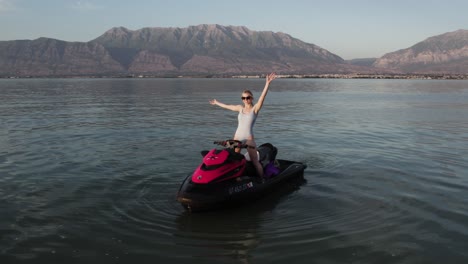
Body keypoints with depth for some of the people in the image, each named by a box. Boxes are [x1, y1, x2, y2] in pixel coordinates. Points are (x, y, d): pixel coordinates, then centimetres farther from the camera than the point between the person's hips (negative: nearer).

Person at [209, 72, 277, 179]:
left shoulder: (255, 108, -2)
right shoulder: (240, 108, 11)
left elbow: (262, 96, -17)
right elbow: (227, 106, 27)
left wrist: (267, 83, -30)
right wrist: (216, 103, 41)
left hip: (249, 138, -5)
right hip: (237, 137, 5)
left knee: (255, 162, -5)